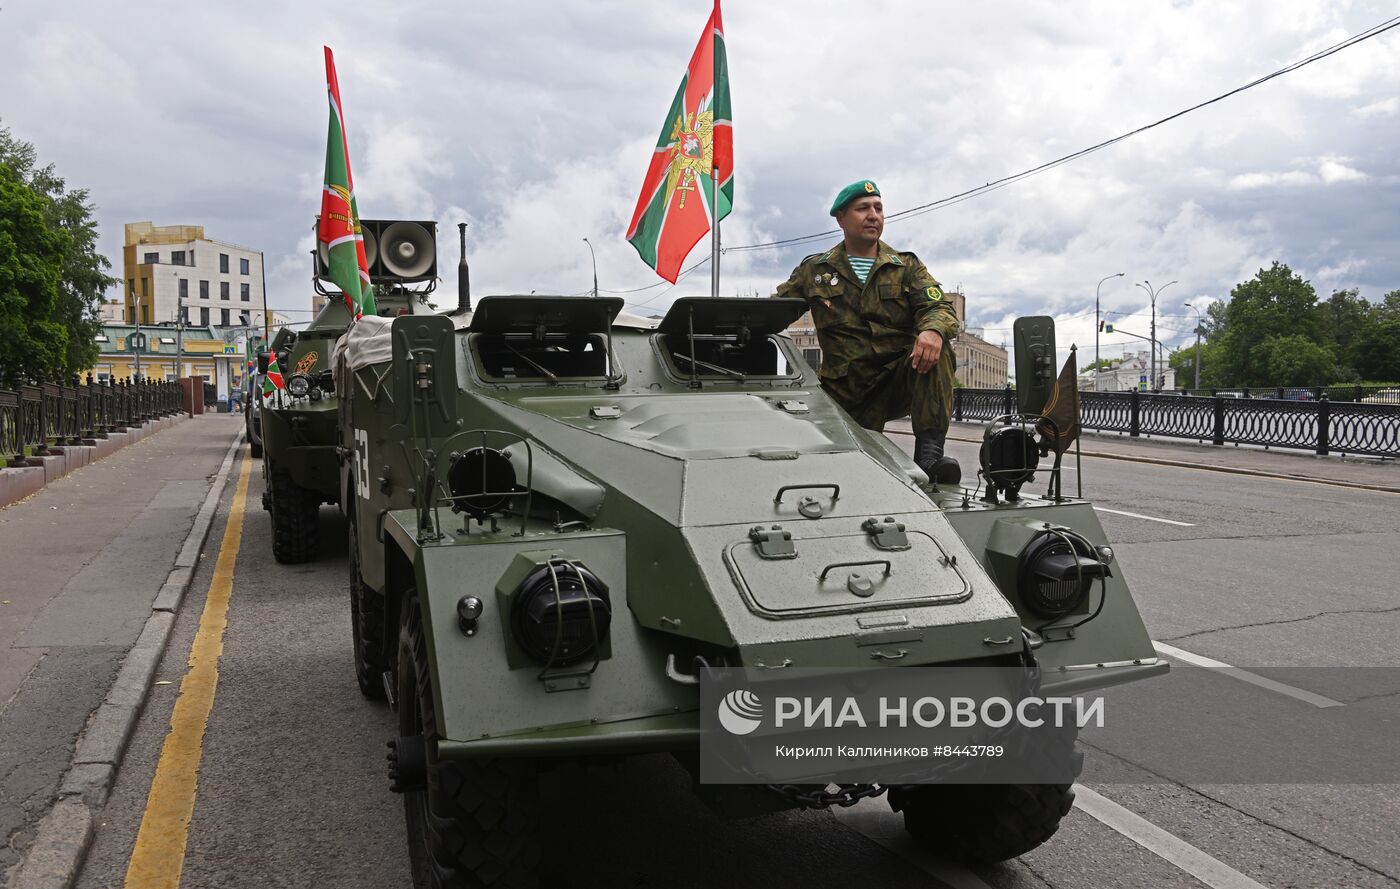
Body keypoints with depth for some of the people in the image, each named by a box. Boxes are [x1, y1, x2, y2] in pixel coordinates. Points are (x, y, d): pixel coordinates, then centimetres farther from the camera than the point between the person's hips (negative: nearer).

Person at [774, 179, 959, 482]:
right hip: (846, 390, 1)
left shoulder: (907, 267, 11)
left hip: (902, 378, -1)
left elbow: (940, 308, -3)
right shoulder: (814, 270, 12)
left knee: (934, 346, -30)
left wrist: (933, 330, -30)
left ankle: (929, 449, -34)